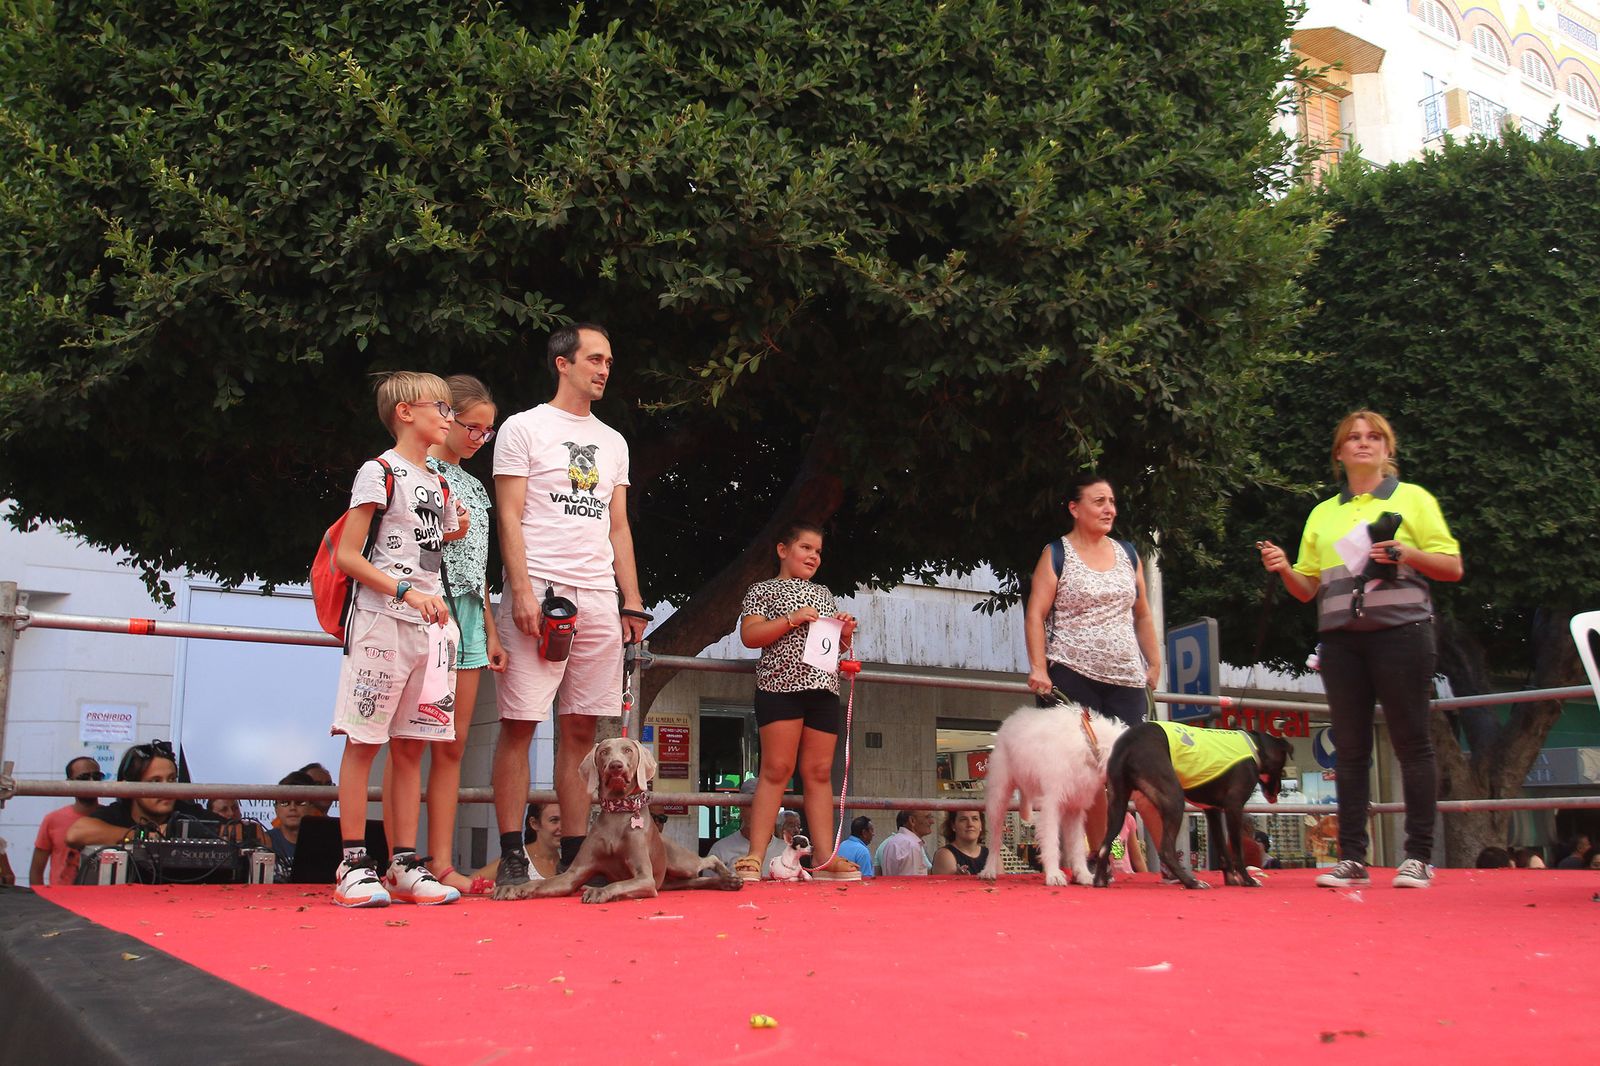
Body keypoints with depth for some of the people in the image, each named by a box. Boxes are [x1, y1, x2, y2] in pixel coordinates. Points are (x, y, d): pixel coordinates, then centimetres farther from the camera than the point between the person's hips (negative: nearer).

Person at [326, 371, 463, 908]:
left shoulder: (438, 483, 18)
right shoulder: (380, 472, -3)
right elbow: (346, 556, -10)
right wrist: (406, 592, -20)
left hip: (431, 622, 7)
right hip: (382, 619, -7)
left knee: (411, 745, 7)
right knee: (363, 740, -3)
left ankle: (404, 865, 10)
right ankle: (354, 864, 1)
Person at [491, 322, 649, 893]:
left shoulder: (613, 442, 21)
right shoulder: (524, 428, 4)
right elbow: (509, 518, -3)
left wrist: (633, 601, 11)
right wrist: (523, 591, -14)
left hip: (599, 598, 5)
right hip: (540, 589, -5)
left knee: (581, 729, 5)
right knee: (520, 723, -5)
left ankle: (574, 855, 9)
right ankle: (512, 857, -1)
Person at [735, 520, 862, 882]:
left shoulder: (824, 593, 25)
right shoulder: (764, 590, 8)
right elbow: (749, 635, -5)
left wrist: (845, 633, 6)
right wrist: (791, 620, -14)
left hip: (823, 688, 5)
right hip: (780, 685, -5)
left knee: (819, 772, 3)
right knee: (776, 769, -10)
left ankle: (825, 858, 3)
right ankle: (755, 857, -10)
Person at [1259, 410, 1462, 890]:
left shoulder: (1413, 498, 8)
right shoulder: (1322, 513, 18)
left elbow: (1452, 567, 3)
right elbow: (1308, 589, 17)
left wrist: (1409, 553, -15)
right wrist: (1284, 570, -4)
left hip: (1399, 629, -3)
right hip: (1340, 636, 4)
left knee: (1411, 741, -4)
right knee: (1349, 747, 3)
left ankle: (1418, 856, 1)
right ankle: (1352, 858, 5)